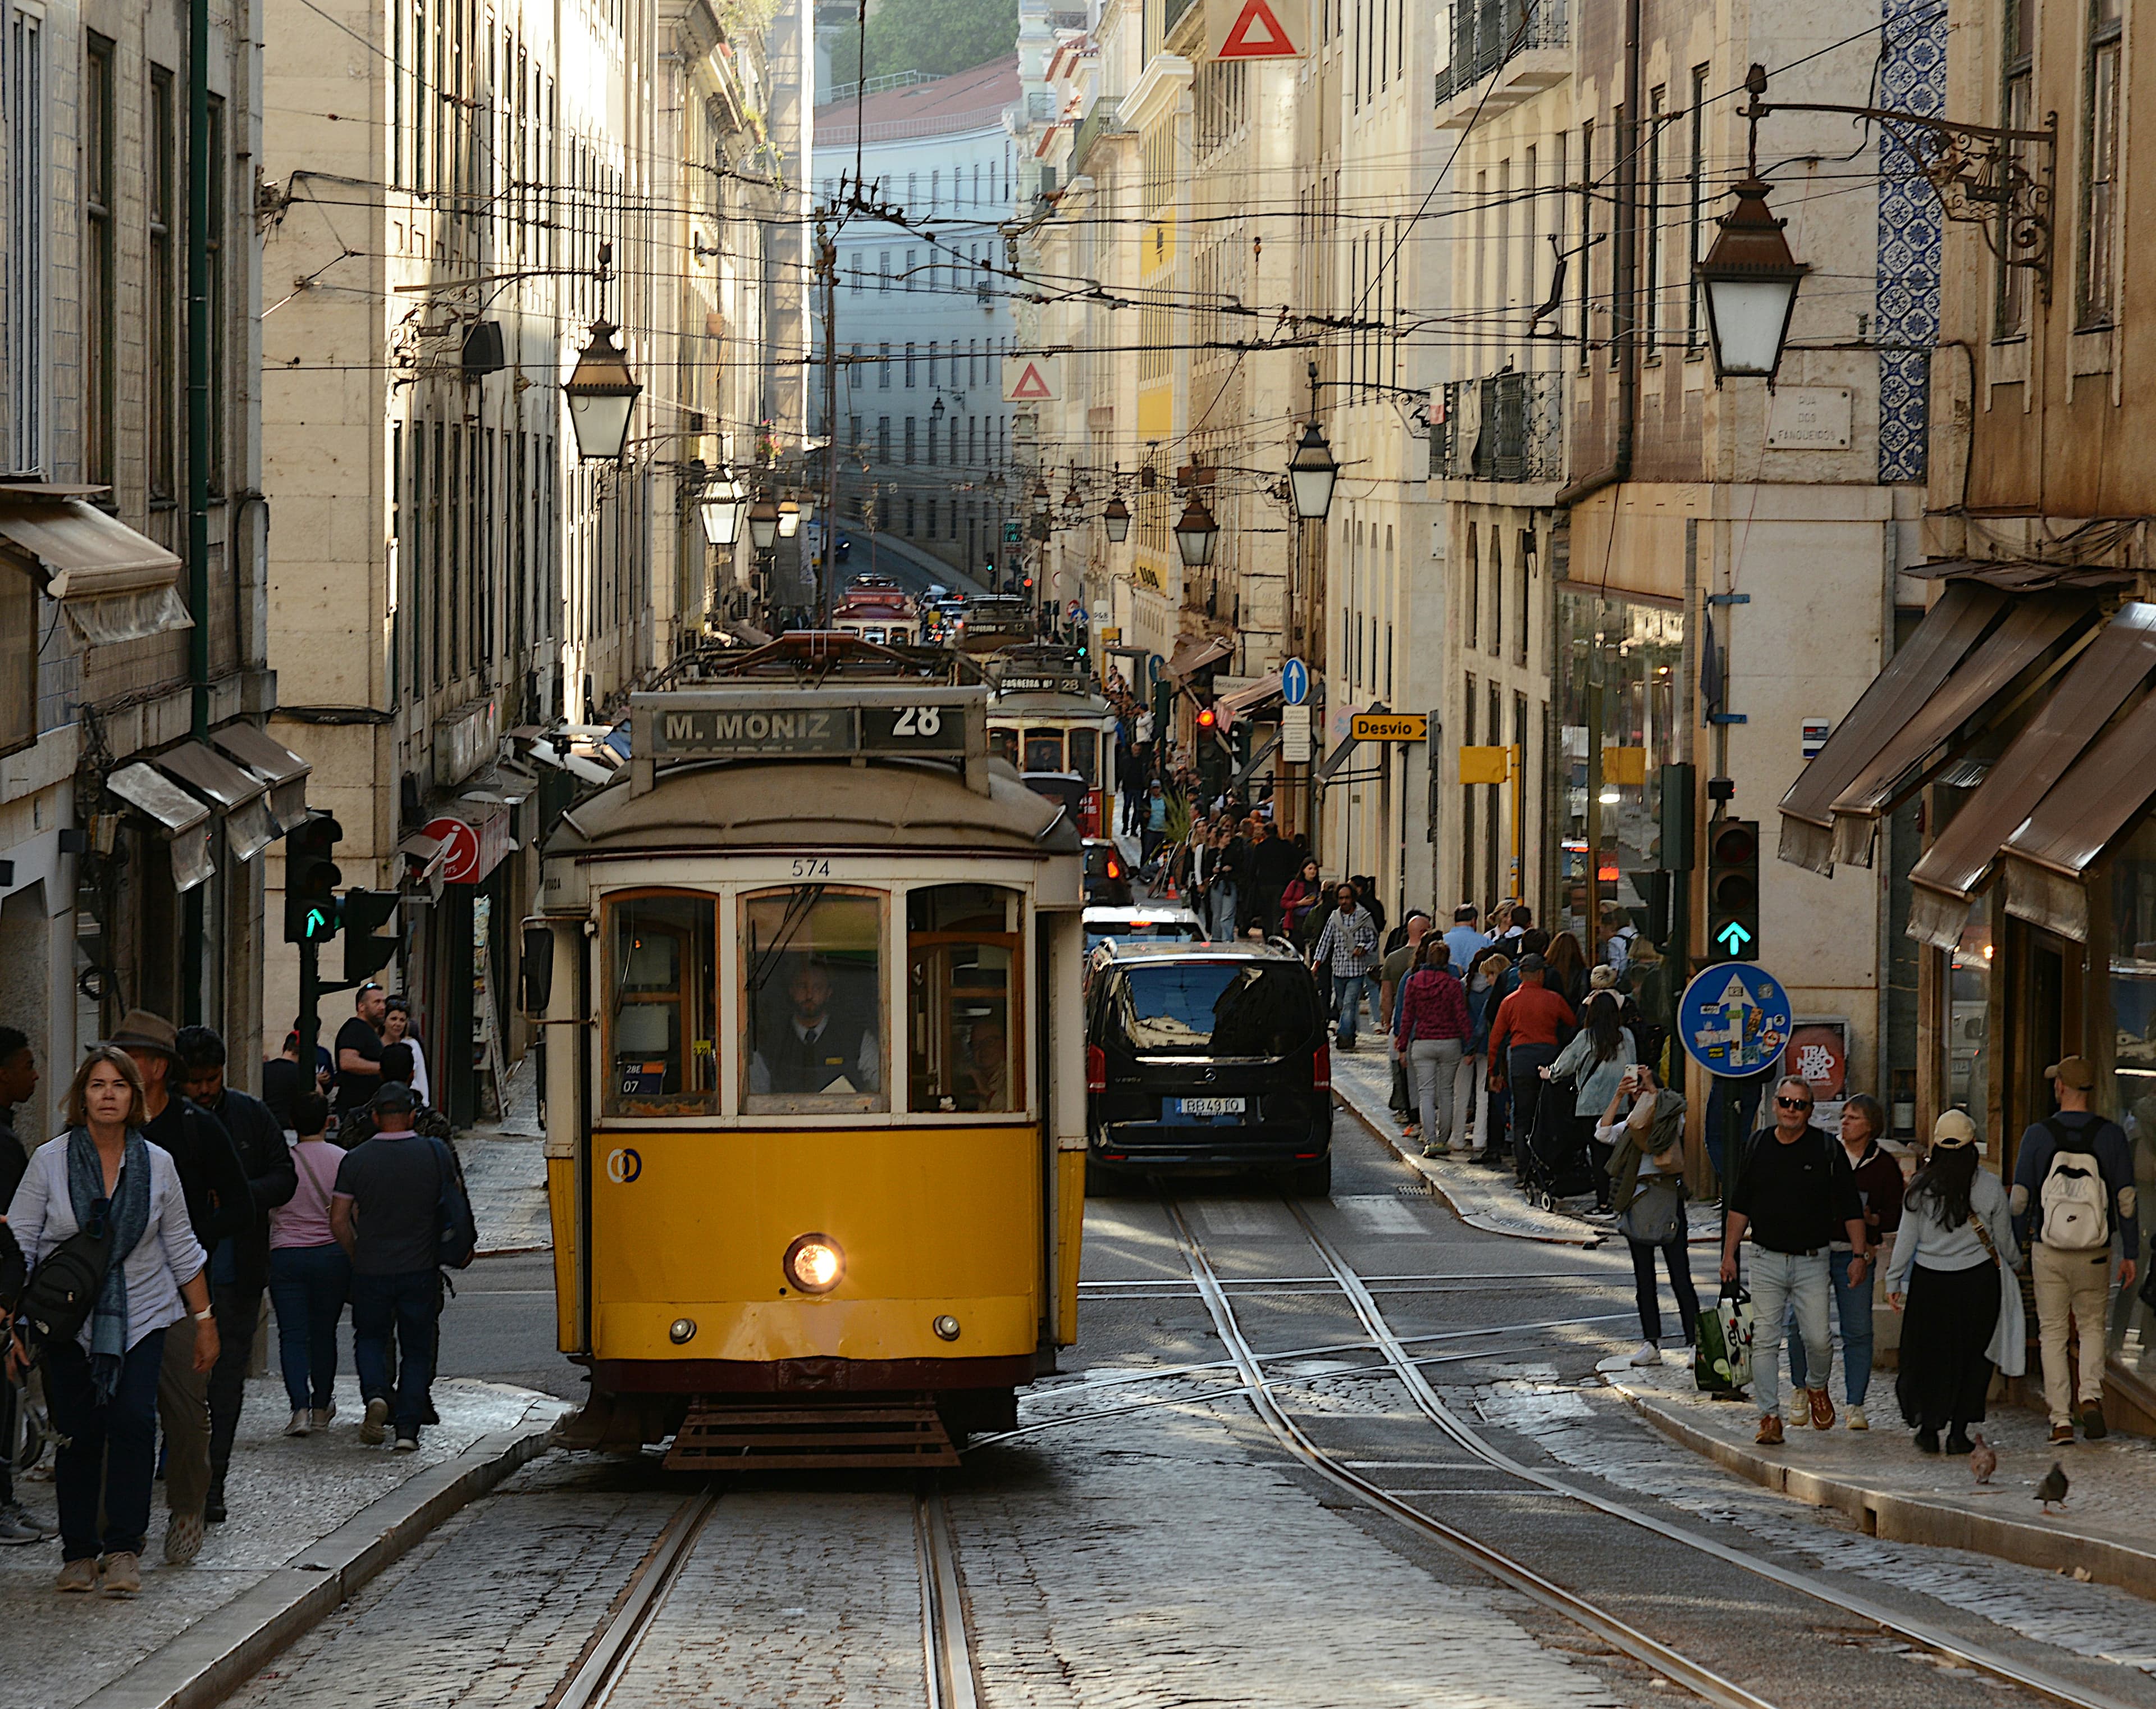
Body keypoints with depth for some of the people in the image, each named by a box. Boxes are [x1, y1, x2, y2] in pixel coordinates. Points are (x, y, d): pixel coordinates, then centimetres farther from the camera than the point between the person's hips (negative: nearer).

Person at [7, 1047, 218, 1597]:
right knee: (78, 1432, -2)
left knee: (133, 1421, -14)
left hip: (141, 1316, 0)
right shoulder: (50, 1161, -2)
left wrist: (205, 1320, 11)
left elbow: (182, 1247, 11)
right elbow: (19, 1245, 0)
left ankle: (124, 1550, -9)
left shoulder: (156, 1164, 3)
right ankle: (78, 1551, 10)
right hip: (67, 1319, 0)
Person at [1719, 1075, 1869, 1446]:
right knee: (1765, 1341, -3)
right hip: (1767, 1260, 2)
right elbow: (1739, 1206, 13)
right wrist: (1729, 1253, 9)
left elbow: (1850, 1207, 2)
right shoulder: (1757, 1148, 6)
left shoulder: (1828, 1151, -1)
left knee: (1817, 1338, -5)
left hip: (1812, 1262, -2)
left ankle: (1817, 1389, 26)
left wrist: (1859, 1254, -3)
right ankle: (1770, 1416, 1)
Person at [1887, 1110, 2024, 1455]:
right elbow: (2004, 1240, 5)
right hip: (1978, 1281, 0)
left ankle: (1928, 1425, 3)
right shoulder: (1990, 1187, -4)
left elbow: (1906, 1238, 0)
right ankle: (1958, 1431, 6)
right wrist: (2013, 1263, 26)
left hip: (1929, 1281, 0)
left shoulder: (1921, 1187, -3)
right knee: (1972, 1356, 9)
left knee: (1927, 1353, 11)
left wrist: (1893, 1281, 8)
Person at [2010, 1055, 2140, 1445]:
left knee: (2053, 1332, 8)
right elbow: (2126, 1199, -3)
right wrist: (2131, 1253, 5)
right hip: (2095, 1252, 1)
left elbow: (2020, 1197, -4)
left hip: (2047, 1251, -1)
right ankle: (2091, 1394, -4)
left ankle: (2061, 1420, 4)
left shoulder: (2038, 1135, -7)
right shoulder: (2111, 1135, -4)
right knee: (2092, 1325, 19)